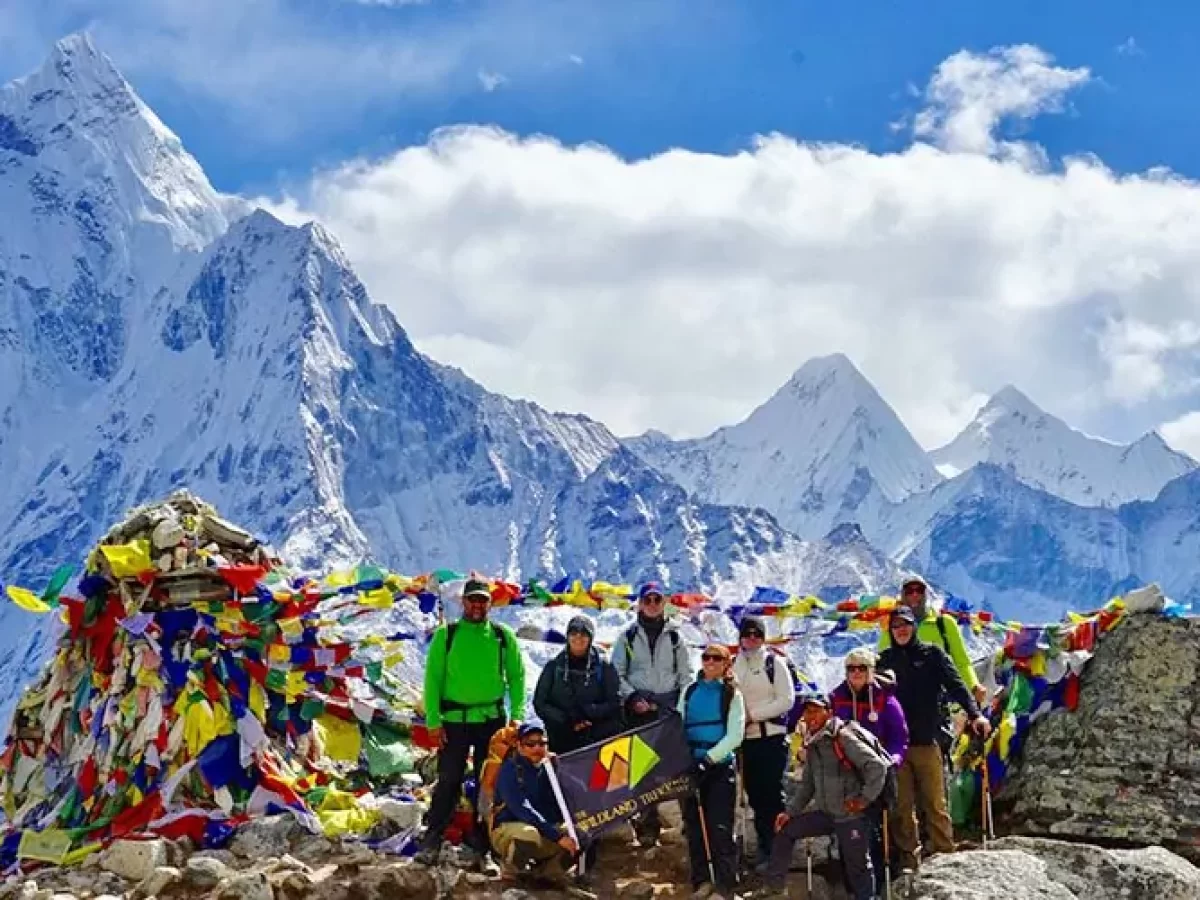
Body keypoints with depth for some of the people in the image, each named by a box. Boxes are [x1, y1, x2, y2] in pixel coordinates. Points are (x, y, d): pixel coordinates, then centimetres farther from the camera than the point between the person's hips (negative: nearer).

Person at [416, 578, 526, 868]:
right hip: (454, 720, -2)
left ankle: (484, 849, 11)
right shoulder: (446, 635, 2)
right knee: (448, 783, -3)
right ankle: (431, 843, 4)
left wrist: (516, 714, -5)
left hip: (492, 719, 2)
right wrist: (433, 720, -7)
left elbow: (517, 677, 7)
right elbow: (432, 678, 1)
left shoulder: (503, 636, 6)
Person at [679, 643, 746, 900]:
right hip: (690, 766, 4)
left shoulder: (732, 694, 1)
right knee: (694, 826, 7)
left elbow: (735, 735, -8)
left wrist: (709, 758, -17)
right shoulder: (689, 692, 11)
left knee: (719, 828, -8)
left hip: (720, 768, -4)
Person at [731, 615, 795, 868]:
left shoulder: (774, 663, 0)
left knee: (773, 795, -5)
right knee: (755, 795, 8)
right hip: (745, 740, 4)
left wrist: (752, 714, -12)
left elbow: (787, 700, -7)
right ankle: (764, 848, 16)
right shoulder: (734, 665, 10)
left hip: (772, 737, -4)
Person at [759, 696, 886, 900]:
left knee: (857, 866, -4)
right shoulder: (812, 745, 11)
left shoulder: (843, 737, -14)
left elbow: (878, 766, -19)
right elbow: (808, 784, 19)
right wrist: (791, 813, 11)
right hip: (827, 814, 8)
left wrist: (865, 799, -17)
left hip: (851, 816, -8)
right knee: (785, 830, 9)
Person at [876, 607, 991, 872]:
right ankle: (909, 859, 7)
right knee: (901, 807, 2)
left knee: (934, 804, -4)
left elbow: (955, 684, -4)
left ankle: (945, 855, 0)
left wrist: (974, 714, -19)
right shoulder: (886, 659, 14)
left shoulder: (932, 654, 6)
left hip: (926, 742, -2)